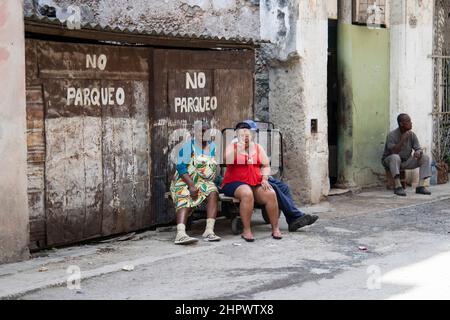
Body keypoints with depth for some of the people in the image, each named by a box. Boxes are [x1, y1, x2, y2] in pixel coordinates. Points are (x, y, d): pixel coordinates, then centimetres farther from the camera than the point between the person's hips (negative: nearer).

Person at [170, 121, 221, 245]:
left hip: (205, 182, 4)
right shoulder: (189, 145, -1)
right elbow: (181, 167, -10)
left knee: (213, 192, -29)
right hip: (186, 181, -4)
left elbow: (216, 169, 21)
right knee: (185, 200, -32)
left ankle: (209, 231, -39)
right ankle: (180, 234, -55)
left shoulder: (213, 147, 15)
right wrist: (191, 185, -21)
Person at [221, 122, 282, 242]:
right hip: (235, 183, -4)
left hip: (256, 184, 4)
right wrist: (239, 148, -20)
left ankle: (275, 228, -15)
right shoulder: (232, 147, 7)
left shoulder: (258, 148, 18)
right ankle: (246, 231, -30)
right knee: (247, 194, -37)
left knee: (271, 194, -25)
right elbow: (227, 161, -13)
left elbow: (266, 166, 14)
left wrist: (264, 179, -3)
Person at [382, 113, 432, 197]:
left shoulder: (412, 135, -3)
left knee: (425, 158, -12)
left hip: (406, 161, 6)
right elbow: (393, 152, -29)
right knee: (395, 157, -40)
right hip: (390, 161, -6)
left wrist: (418, 152, -29)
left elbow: (419, 149, -4)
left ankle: (421, 186, -20)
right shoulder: (392, 135, -19)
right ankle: (398, 186, -41)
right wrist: (403, 139, -34)